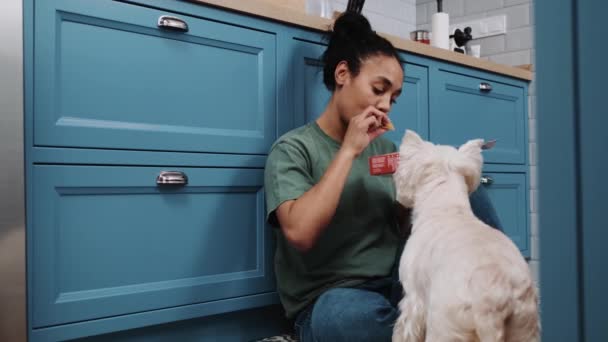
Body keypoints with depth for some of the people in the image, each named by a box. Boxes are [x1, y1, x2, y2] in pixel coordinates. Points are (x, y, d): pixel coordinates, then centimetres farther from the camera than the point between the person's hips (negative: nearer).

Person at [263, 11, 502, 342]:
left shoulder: (385, 146, 12)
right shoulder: (293, 148, -6)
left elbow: (404, 225, 13)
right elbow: (300, 233, -23)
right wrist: (348, 150, -19)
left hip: (397, 283, 5)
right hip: (330, 303, -5)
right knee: (347, 315, -42)